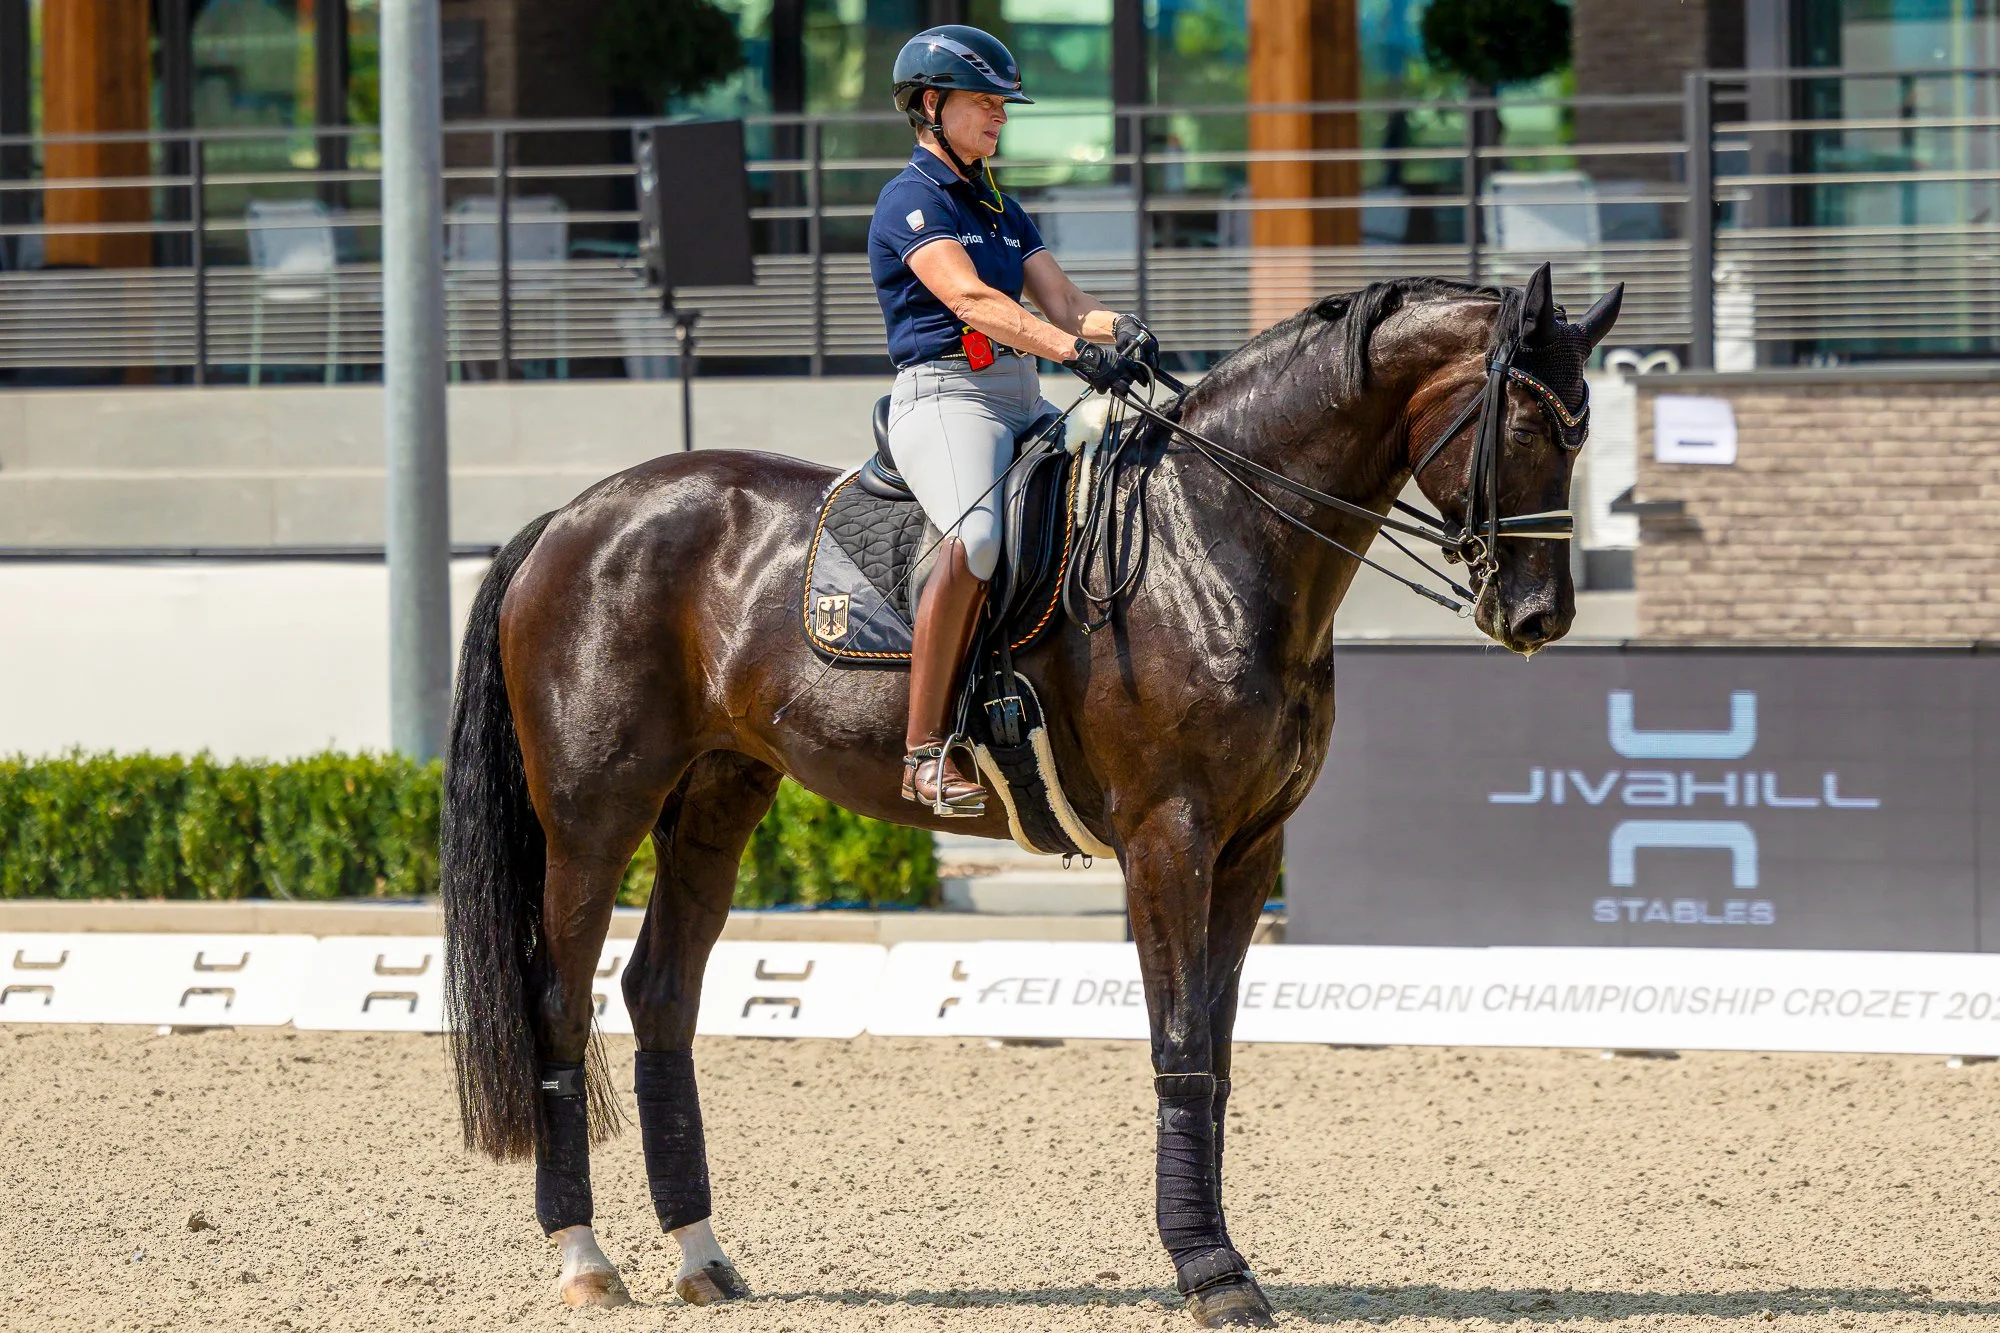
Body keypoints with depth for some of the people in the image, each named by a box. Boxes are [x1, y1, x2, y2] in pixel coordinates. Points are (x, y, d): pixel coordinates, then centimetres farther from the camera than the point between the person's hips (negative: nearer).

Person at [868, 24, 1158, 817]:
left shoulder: (1002, 209, 22)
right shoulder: (911, 201, -4)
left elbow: (1059, 297, 12)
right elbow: (971, 299, -19)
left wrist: (1117, 328, -12)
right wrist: (1072, 349, -31)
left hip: (1021, 401, 9)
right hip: (943, 395, -9)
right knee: (978, 535, -35)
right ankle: (924, 752, -34)